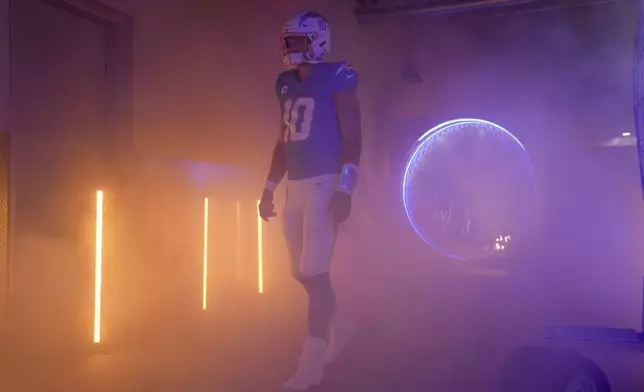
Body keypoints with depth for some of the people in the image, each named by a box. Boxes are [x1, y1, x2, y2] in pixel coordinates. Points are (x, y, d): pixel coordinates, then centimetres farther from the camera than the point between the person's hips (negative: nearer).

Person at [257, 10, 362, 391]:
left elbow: (352, 139, -10)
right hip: (296, 186, 8)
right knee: (301, 272, 12)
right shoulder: (286, 85, 15)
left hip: (325, 184, -7)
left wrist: (345, 190, -19)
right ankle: (341, 326, 36)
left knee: (315, 271, -8)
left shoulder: (336, 79, -6)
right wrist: (269, 189, 17)